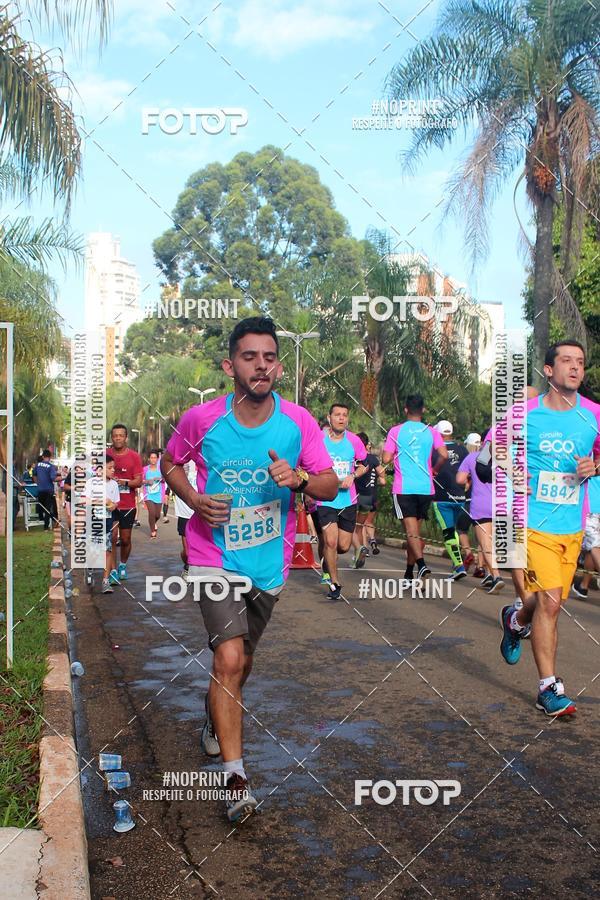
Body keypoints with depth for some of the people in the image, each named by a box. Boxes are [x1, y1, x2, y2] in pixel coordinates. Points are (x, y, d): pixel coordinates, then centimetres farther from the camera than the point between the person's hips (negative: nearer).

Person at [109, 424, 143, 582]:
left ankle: (123, 566, 32)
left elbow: (138, 481, -3)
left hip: (128, 505, 1)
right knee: (112, 537, -8)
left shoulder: (134, 456, 0)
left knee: (125, 539, 11)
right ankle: (112, 571, -3)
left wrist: (125, 482, -22)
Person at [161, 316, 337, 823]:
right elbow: (170, 462, 7)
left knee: (242, 658, 20)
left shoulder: (298, 422, -9)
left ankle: (215, 718, 52)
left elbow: (331, 486, -5)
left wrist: (299, 478, -27)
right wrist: (193, 499, -12)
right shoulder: (202, 419, -11)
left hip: (270, 561, 3)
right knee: (229, 657, -17)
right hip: (214, 556, -2)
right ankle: (235, 774, -6)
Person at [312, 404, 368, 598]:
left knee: (343, 546, 4)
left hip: (348, 500, 3)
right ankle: (334, 583, 8)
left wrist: (352, 475, -6)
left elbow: (363, 465, 14)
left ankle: (326, 557, 39)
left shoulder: (354, 440, 0)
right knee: (330, 541, -12)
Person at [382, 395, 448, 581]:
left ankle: (421, 563, -31)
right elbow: (444, 455, -10)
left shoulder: (396, 431, -1)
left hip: (403, 488, -3)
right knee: (415, 530, 15)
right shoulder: (431, 432, 4)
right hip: (426, 488, 3)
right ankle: (409, 573, 23)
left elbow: (386, 459, -7)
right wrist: (434, 470, 8)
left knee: (412, 531, -7)